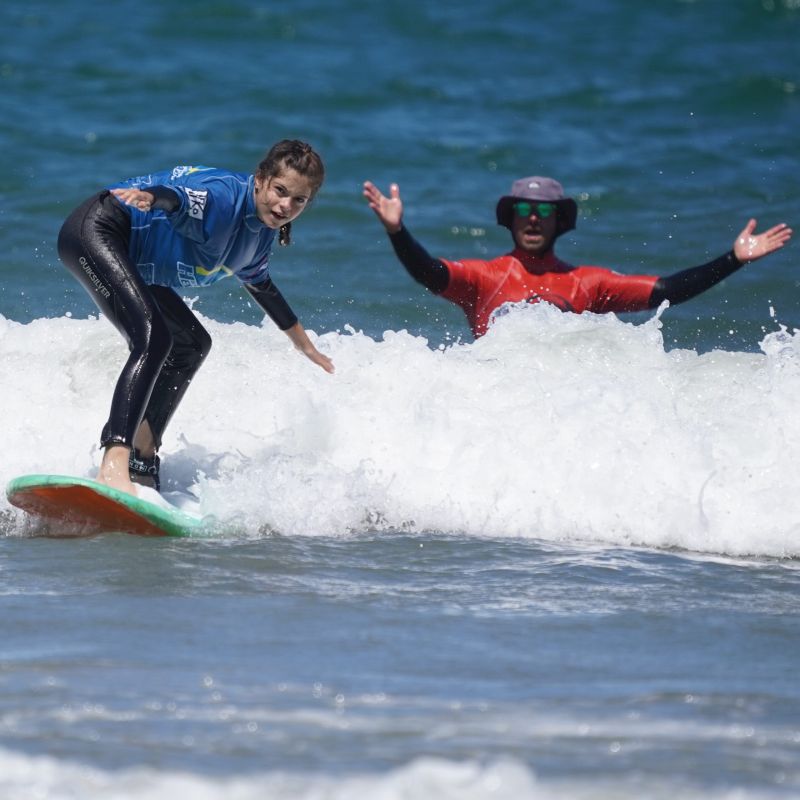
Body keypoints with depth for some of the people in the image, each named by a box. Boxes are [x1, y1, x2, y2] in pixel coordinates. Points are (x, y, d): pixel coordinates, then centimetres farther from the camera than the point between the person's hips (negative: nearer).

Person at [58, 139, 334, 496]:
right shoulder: (225, 195, -22)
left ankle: (142, 462, 22)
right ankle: (113, 467, -43)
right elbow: (180, 198, -44)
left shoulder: (261, 233, 7)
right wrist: (149, 197, -68)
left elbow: (259, 283, 28)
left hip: (134, 264, 11)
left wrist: (303, 343, 38)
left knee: (191, 345, 19)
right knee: (153, 339, -29)